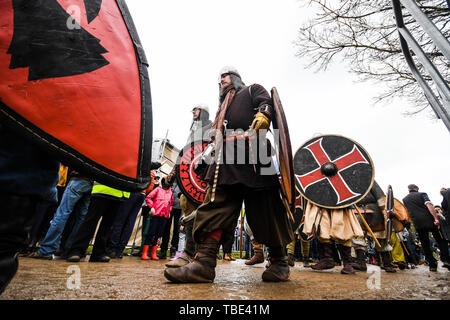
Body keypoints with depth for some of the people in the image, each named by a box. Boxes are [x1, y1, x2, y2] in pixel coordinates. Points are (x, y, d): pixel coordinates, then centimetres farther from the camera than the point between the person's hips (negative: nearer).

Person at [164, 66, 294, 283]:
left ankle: (279, 262, 8)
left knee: (265, 209, -5)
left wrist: (254, 131, -19)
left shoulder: (253, 90, 21)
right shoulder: (223, 108, 39)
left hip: (253, 155, -5)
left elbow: (266, 107, 0)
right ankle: (204, 262, -11)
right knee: (216, 205, -9)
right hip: (226, 160, 6)